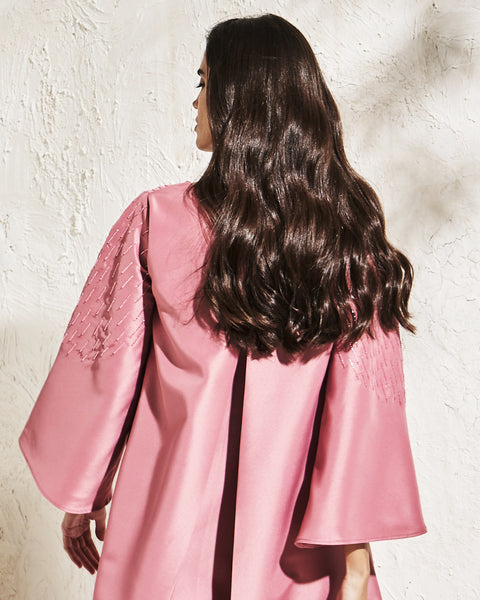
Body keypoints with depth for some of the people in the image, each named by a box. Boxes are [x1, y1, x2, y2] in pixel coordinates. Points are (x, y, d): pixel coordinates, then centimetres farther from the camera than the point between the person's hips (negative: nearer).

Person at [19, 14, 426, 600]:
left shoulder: (156, 220, -14)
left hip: (172, 523, -1)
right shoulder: (351, 230, -10)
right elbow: (360, 403, -12)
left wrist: (82, 497, 6)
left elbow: (104, 375, -7)